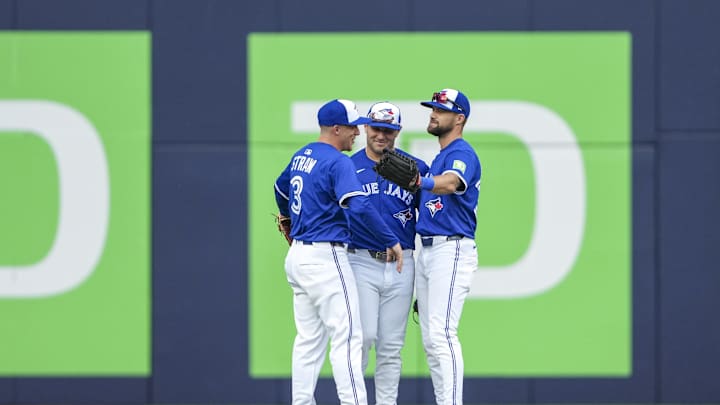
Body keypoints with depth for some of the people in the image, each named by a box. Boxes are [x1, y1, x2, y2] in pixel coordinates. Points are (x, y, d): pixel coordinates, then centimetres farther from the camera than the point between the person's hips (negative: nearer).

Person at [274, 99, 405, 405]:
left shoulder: (301, 156, 13)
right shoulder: (338, 162, -15)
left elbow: (281, 188, 32)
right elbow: (359, 207, -26)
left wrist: (289, 219, 51)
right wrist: (391, 240, -18)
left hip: (298, 255, 9)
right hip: (325, 256, -9)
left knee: (309, 339, 11)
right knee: (347, 337, -10)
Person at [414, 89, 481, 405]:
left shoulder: (462, 153, -9)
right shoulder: (439, 158, 23)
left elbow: (450, 183, -32)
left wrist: (417, 180, -51)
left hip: (452, 249, -10)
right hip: (428, 251, 10)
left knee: (441, 334, -18)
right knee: (430, 339, 9)